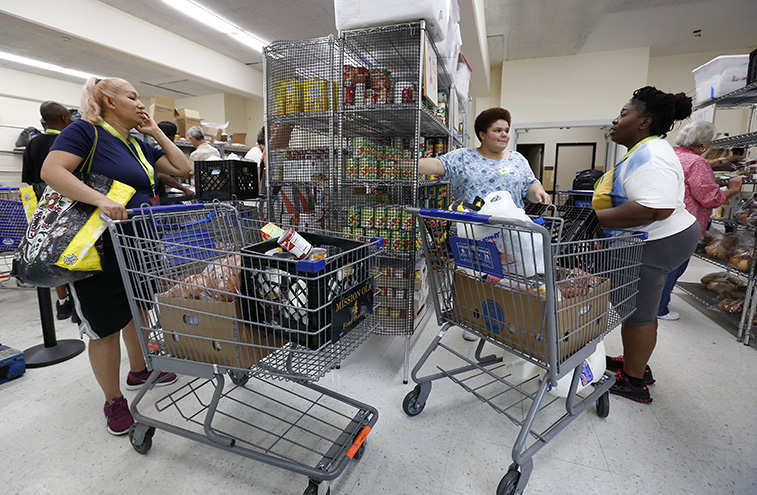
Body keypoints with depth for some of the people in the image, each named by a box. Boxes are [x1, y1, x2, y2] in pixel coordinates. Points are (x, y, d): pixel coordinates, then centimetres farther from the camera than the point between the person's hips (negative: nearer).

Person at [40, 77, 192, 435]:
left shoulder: (139, 146, 13)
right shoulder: (85, 132, -8)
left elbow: (182, 169, 11)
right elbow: (51, 170, -22)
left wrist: (156, 132, 8)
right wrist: (100, 199, -35)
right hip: (101, 251, -7)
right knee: (106, 327, 4)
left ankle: (138, 371, 41)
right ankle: (113, 401, 21)